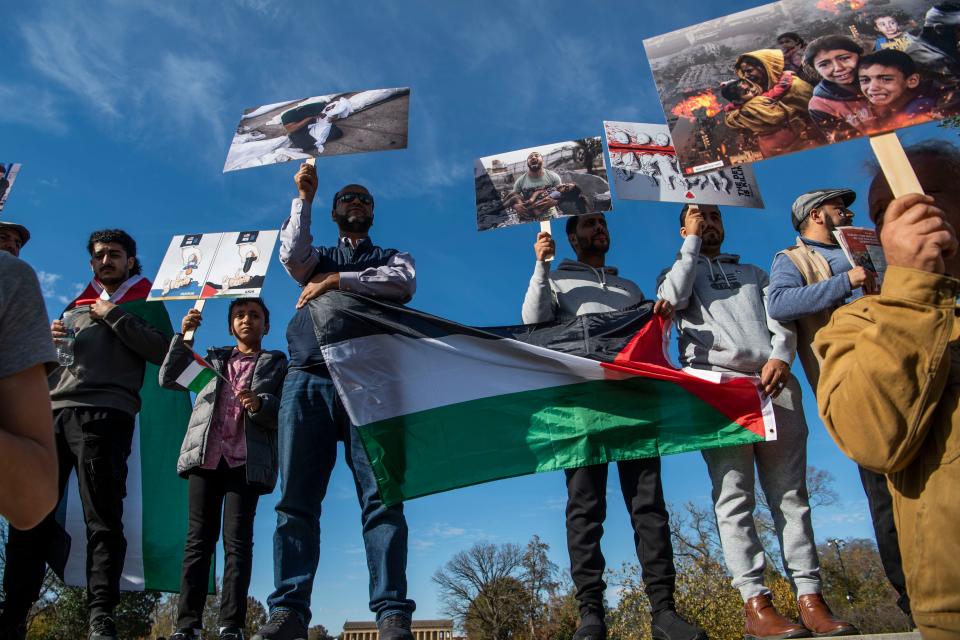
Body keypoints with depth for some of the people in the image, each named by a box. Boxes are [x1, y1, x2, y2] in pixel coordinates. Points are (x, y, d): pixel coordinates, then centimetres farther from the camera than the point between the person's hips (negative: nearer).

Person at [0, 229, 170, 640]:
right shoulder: (75, 311, 29)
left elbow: (162, 351, -4)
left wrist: (114, 315, -3)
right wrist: (48, 343, 7)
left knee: (102, 517, -10)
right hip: (54, 413, 5)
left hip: (105, 415, -5)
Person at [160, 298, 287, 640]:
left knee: (237, 539, -7)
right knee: (199, 538, 0)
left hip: (246, 460, -2)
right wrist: (183, 335, 2)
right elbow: (168, 379, 12)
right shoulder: (214, 358, 22)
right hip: (206, 455, 3)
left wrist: (260, 405, -17)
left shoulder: (276, 363, 13)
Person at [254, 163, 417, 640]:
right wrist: (304, 198, 3)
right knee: (296, 501, -5)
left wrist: (337, 280, 0)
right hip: (307, 380, 2)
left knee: (381, 497, -12)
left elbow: (404, 283, 1)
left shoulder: (392, 257, 25)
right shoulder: (317, 258, 29)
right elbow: (291, 255, 6)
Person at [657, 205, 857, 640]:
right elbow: (673, 297, -3)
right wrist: (692, 241, 7)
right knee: (734, 496, -9)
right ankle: (755, 603, -11)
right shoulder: (678, 272, 23)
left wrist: (780, 357, -8)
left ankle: (810, 600, -4)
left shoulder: (754, 273, 30)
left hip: (774, 383, 3)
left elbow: (781, 319, 14)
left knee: (790, 492, -3)